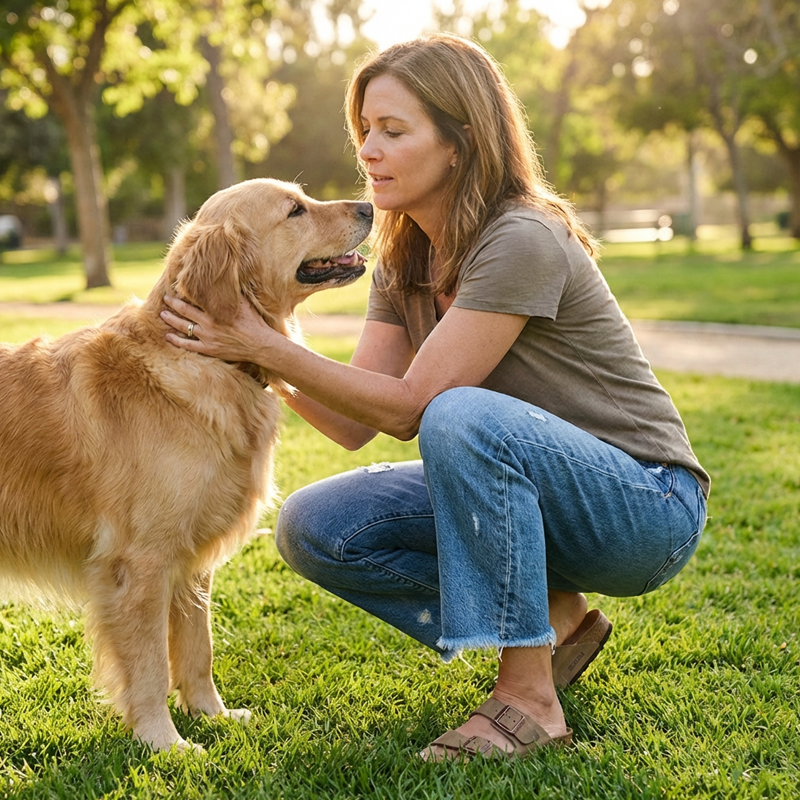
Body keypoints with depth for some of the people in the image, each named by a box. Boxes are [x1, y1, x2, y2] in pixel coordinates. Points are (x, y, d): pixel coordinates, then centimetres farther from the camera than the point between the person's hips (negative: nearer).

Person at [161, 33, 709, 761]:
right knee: (312, 529, -9)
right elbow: (353, 423, -2)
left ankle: (529, 697, -22)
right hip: (515, 486, 8)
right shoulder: (405, 262, 3)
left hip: (645, 505, -7)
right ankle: (546, 618, 2)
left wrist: (264, 346, -23)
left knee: (462, 418, -36)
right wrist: (260, 344, -14)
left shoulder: (521, 242, -22)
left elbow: (410, 406, -23)